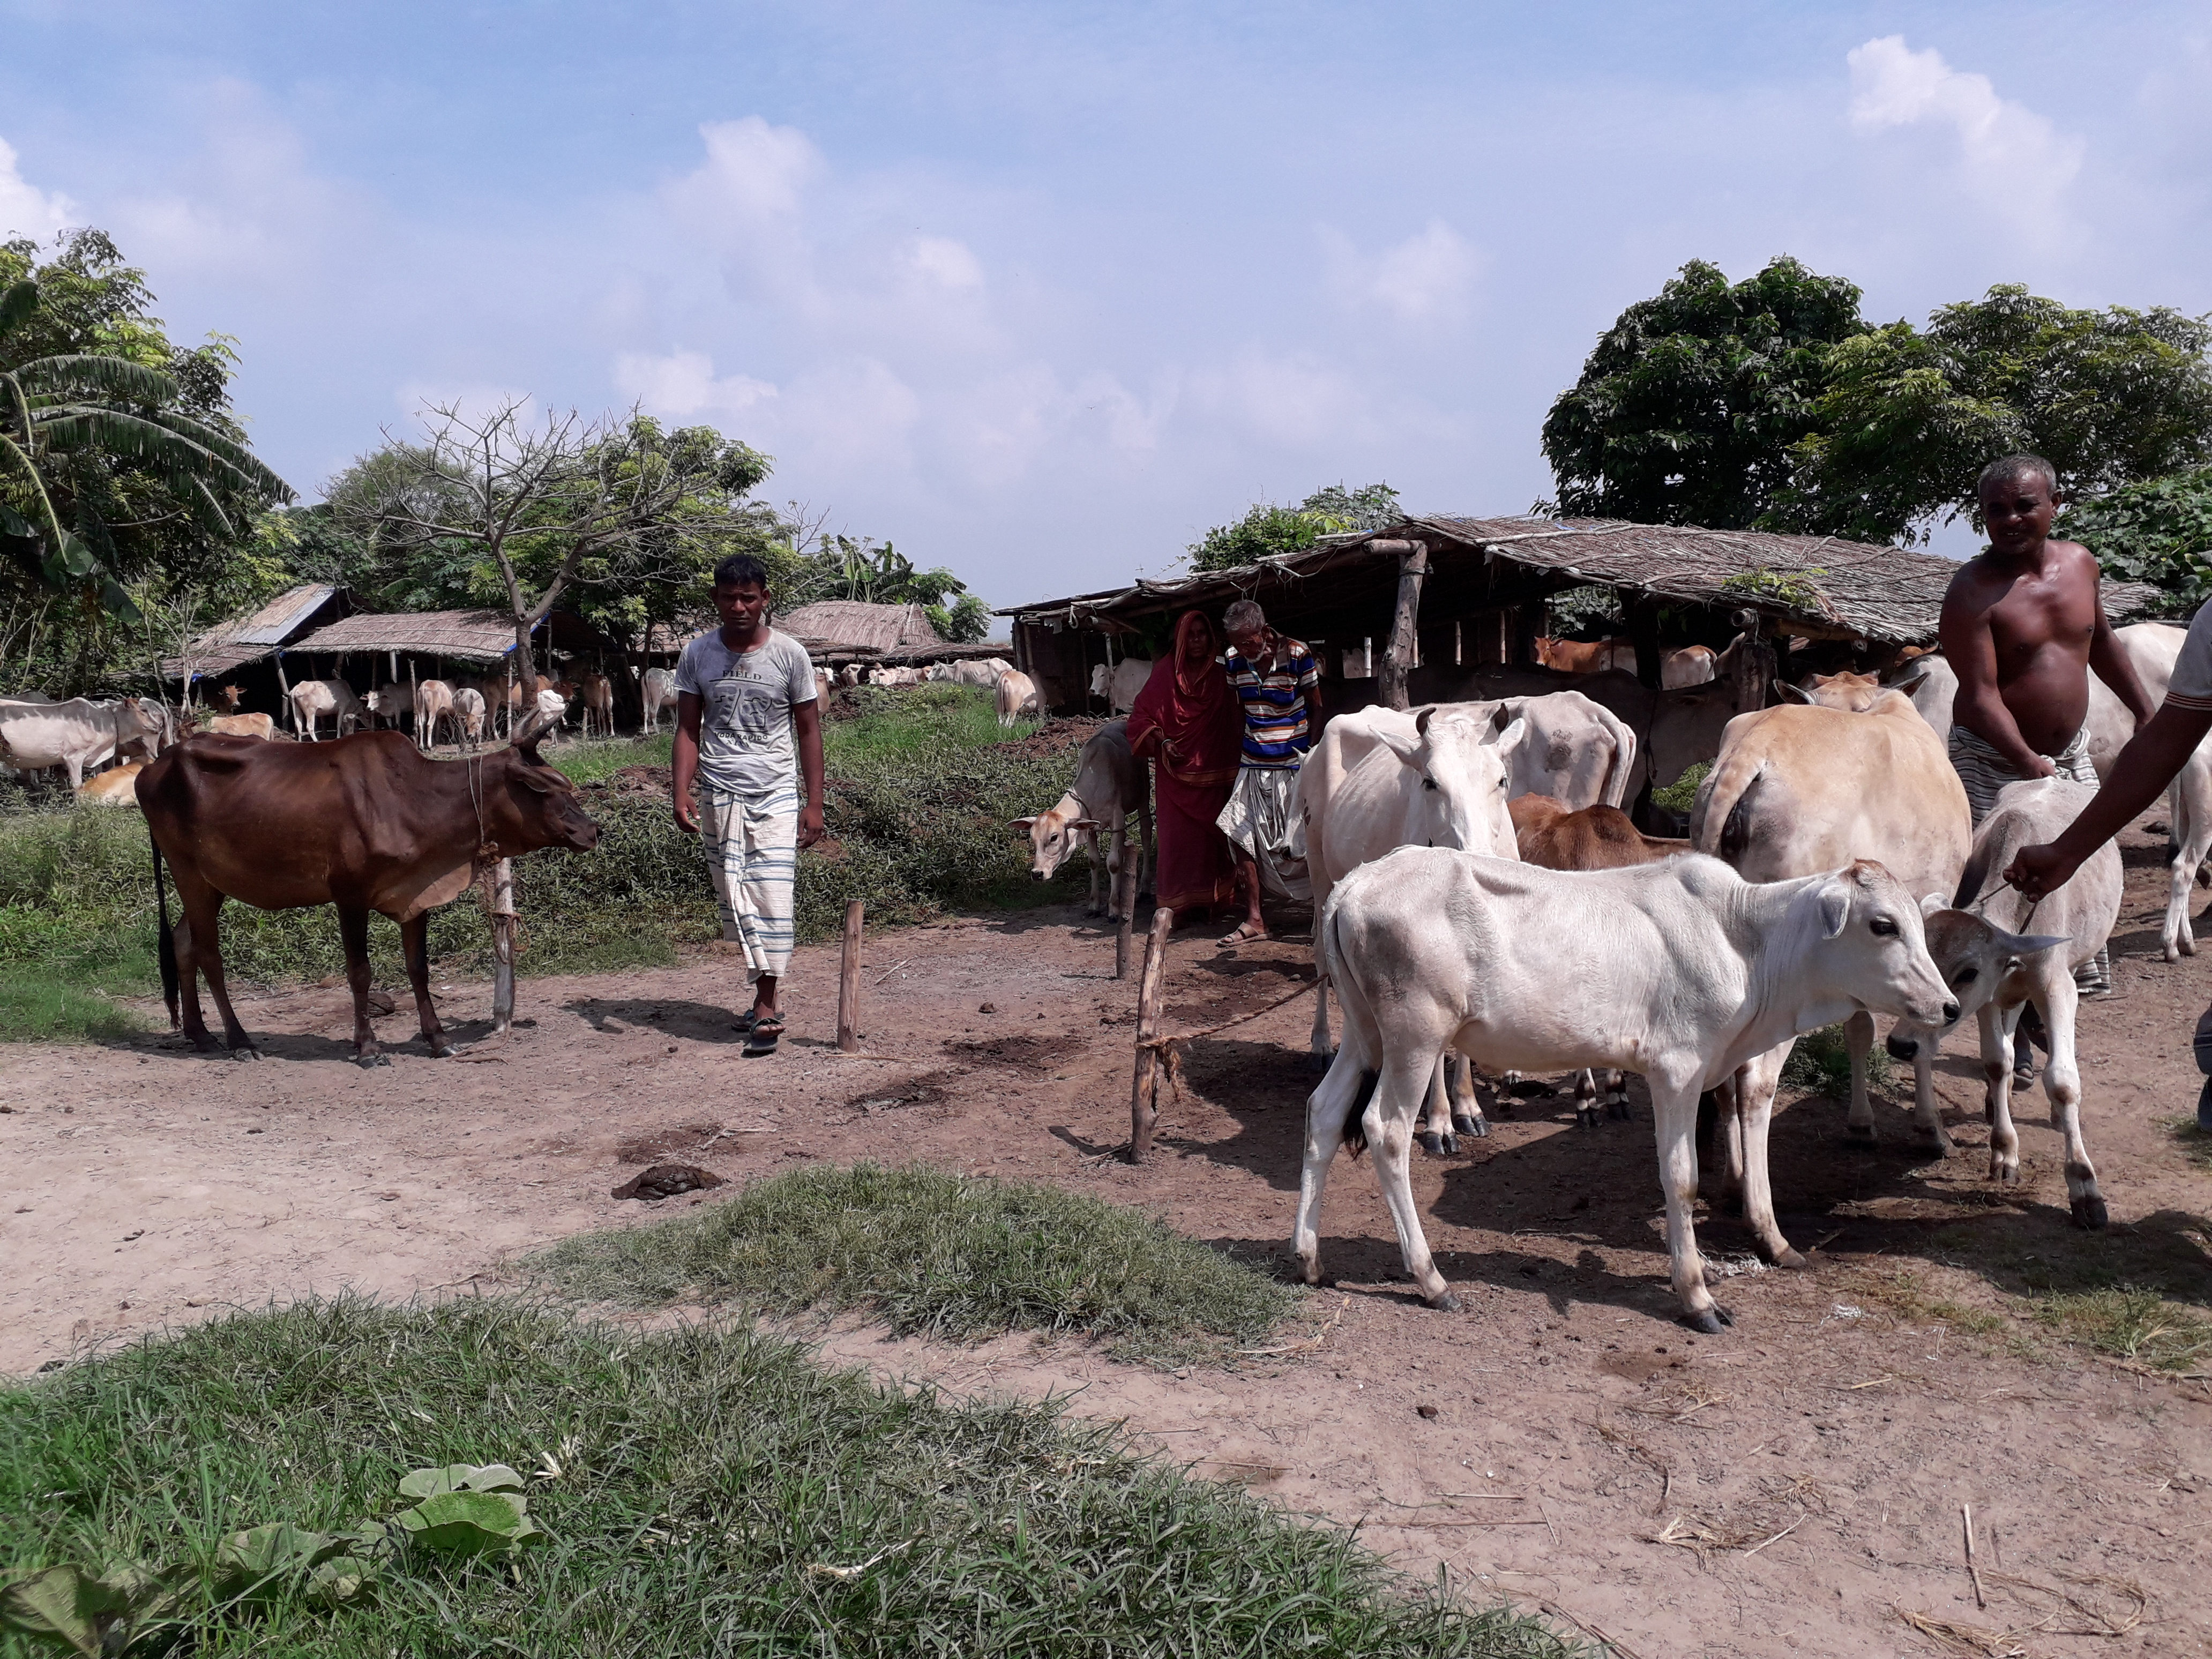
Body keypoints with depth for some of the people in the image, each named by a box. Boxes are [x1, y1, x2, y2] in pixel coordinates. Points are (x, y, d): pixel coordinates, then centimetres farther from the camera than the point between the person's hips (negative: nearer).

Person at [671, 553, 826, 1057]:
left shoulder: (789, 654, 0)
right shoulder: (697, 655, 5)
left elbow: (808, 729, 4)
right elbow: (688, 730, 7)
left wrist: (814, 803, 0)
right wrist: (681, 794, -5)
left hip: (776, 793, -2)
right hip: (719, 794, 2)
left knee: (771, 899, -9)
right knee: (734, 902, 2)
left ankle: (766, 1007, -4)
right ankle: (767, 999, 15)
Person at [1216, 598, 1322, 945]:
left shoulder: (1296, 656, -12)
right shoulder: (1233, 661, 1)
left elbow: (1316, 709, -3)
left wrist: (1309, 754, -10)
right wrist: (1239, 752, 8)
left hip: (1294, 767, -4)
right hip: (1253, 767, 5)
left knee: (1304, 845, -3)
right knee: (1241, 836, -3)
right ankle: (1253, 920, 6)